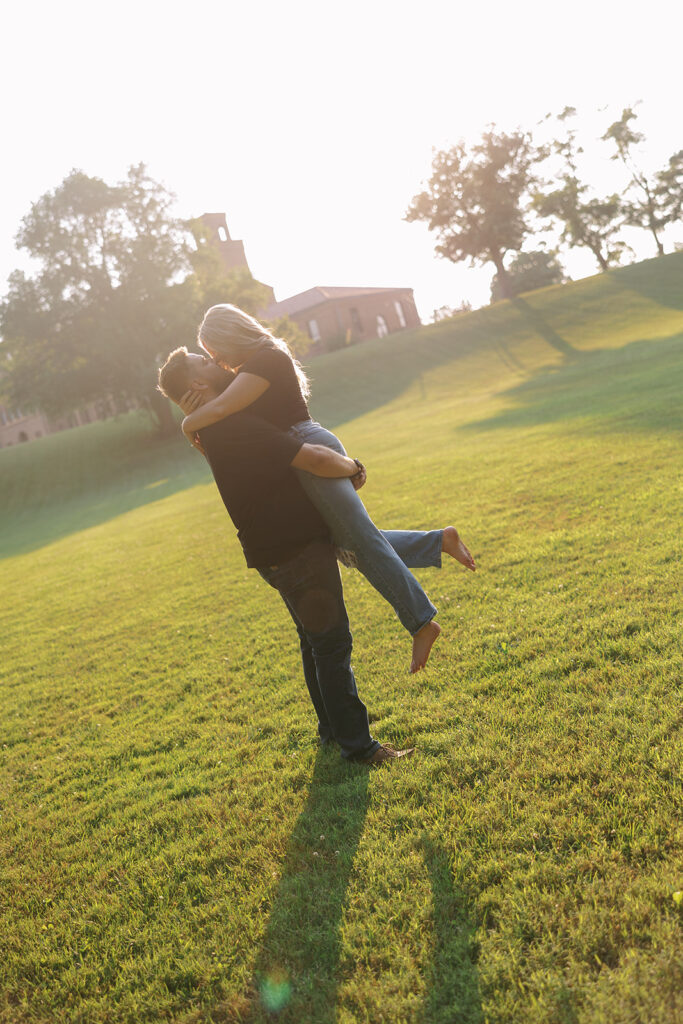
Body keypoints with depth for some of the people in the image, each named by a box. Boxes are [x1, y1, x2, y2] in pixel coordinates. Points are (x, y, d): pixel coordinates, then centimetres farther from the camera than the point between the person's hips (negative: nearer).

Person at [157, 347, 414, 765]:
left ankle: (332, 727, 35)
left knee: (317, 640, 21)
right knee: (332, 643, -2)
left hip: (283, 547, 10)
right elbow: (314, 458, -28)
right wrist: (352, 466, -10)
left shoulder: (213, 429, 9)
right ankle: (358, 745, 9)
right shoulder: (235, 427, -23)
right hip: (296, 549, -10)